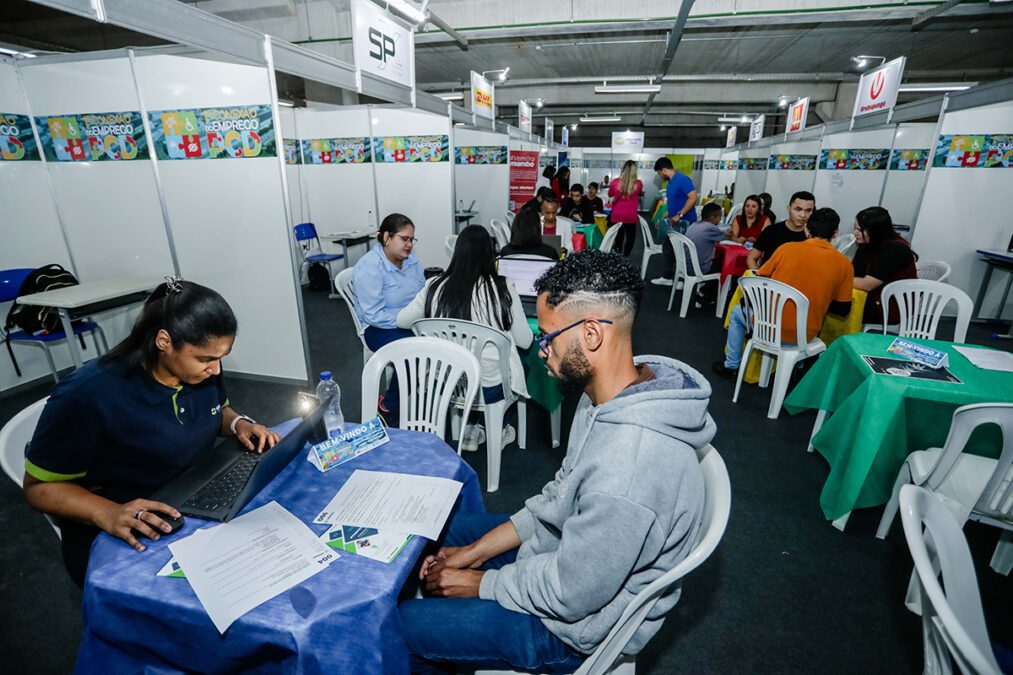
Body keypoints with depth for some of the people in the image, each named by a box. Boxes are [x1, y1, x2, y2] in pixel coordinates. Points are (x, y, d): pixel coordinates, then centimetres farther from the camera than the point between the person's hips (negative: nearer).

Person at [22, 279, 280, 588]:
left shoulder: (202, 367, -5)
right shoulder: (86, 397, -22)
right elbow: (38, 486, -11)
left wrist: (239, 423, -7)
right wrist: (108, 513, -29)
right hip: (122, 540, -5)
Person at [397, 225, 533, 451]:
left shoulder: (435, 286, -8)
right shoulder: (503, 288, -14)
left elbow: (402, 321, 8)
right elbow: (525, 342, -4)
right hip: (490, 387, -2)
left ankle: (470, 429, 33)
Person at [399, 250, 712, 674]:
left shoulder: (628, 470, -40)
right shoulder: (614, 397, -10)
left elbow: (569, 596, -27)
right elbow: (560, 493, 0)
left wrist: (480, 583, -10)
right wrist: (476, 551, -1)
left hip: (577, 621, -7)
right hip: (562, 549, 8)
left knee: (399, 626, -2)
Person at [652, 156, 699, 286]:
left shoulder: (683, 179, -18)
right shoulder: (670, 182, 10)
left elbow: (693, 198, -25)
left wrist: (679, 215, -27)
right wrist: (666, 216, 16)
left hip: (685, 222, -9)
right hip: (673, 222, 9)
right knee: (668, 248, 13)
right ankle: (667, 277, 23)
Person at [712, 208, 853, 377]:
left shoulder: (787, 248, -5)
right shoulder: (844, 263, -3)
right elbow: (843, 309, 3)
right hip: (804, 335, 3)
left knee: (736, 312, 29)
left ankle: (731, 366, 31)